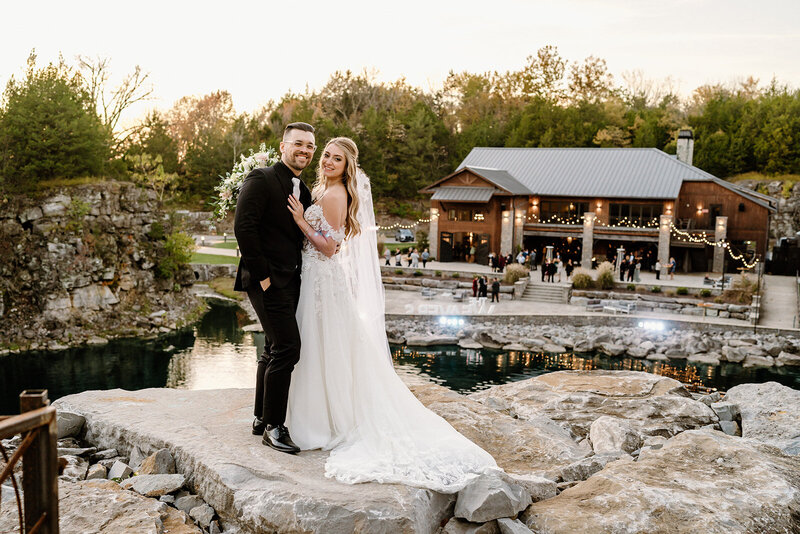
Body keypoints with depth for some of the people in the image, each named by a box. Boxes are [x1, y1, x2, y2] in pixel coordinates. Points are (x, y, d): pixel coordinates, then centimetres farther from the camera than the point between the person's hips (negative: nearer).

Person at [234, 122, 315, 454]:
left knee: (274, 349, 15)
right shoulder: (261, 180, -8)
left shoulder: (304, 192, 16)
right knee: (287, 347, -13)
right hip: (268, 281, -9)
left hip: (291, 282, 9)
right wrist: (262, 275, -18)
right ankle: (274, 426, -2)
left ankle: (262, 419, 28)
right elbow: (243, 227, -17)